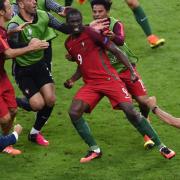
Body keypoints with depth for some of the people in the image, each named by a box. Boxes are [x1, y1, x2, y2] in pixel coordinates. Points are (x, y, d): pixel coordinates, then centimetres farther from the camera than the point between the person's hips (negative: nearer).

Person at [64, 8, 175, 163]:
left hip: (109, 79, -6)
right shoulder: (68, 44, 13)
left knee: (130, 111, -15)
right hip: (90, 84, 6)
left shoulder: (90, 33, -7)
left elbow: (115, 50, -7)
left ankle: (161, 146, -5)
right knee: (74, 112, -15)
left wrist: (132, 70, -14)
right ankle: (94, 150, -2)